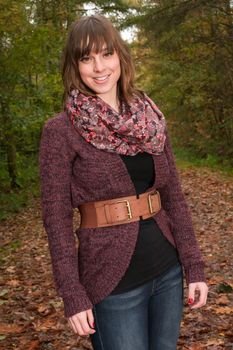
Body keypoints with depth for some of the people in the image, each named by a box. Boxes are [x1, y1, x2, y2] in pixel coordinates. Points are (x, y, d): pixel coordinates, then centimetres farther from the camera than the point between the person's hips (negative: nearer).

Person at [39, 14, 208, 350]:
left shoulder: (151, 119, 4)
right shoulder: (60, 130, -9)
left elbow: (174, 196, 6)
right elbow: (57, 217, -9)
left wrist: (194, 266, 1)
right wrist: (73, 295, -12)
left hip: (168, 271, 5)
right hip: (113, 282, -4)